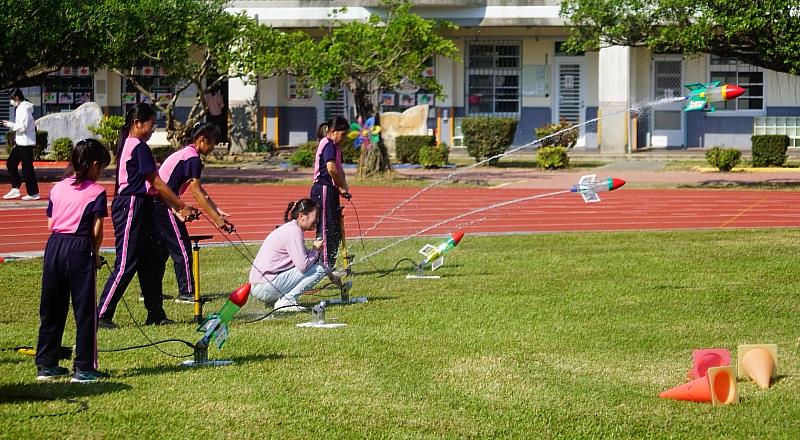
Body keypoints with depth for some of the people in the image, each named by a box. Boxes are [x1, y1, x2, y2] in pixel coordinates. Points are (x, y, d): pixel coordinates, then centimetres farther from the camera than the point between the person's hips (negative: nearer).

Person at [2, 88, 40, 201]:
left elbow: (22, 127, -21)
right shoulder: (21, 108, 14)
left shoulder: (23, 109, -16)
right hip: (21, 143, 10)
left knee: (27, 168, -5)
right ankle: (15, 189, 11)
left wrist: (9, 124, -11)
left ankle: (33, 193, 1)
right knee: (11, 163, 10)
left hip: (26, 143, -10)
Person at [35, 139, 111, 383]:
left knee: (51, 309, 13)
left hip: (54, 245, 5)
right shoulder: (96, 192, -4)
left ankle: (46, 364, 18)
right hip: (79, 249, -5)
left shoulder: (57, 188, 10)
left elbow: (51, 223, 8)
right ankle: (84, 368, 3)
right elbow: (97, 231, -7)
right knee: (85, 311, 2)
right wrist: (95, 253, 7)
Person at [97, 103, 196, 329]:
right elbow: (157, 184, -13)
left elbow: (152, 186, 16)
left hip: (139, 208, 10)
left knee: (149, 262, 12)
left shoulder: (129, 145, 16)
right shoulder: (139, 147, -15)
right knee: (126, 264, -8)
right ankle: (101, 316, -5)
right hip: (131, 208, -10)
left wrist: (176, 207, 12)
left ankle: (156, 314, 17)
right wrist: (182, 206, -5)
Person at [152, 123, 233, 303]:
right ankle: (186, 292, 0)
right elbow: (197, 193, -17)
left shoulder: (185, 153, 19)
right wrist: (216, 219, -17)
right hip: (164, 207, -10)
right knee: (182, 249, -3)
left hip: (155, 205, 10)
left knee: (161, 249, 18)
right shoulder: (193, 158, -13)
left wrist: (217, 211, 14)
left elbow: (200, 191, 20)